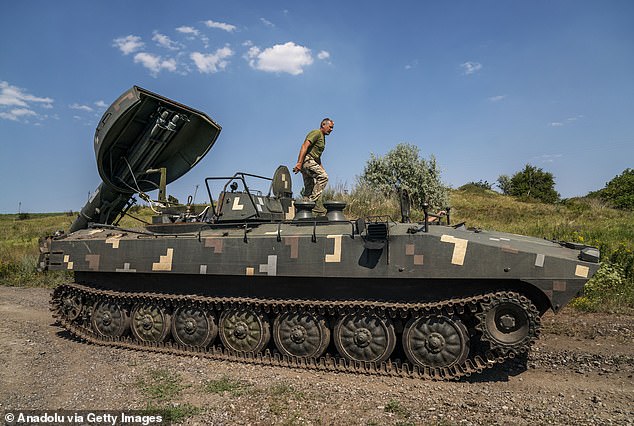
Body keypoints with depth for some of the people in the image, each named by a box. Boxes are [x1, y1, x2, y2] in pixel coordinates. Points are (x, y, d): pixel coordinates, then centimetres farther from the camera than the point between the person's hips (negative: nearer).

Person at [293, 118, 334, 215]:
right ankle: (317, 204, -27)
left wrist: (321, 168, 22)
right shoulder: (316, 133, -5)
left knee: (309, 189, 7)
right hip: (307, 160, -11)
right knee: (323, 177, -24)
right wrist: (299, 162, -27)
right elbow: (305, 146, -17)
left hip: (312, 162, 11)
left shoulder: (322, 138, 26)